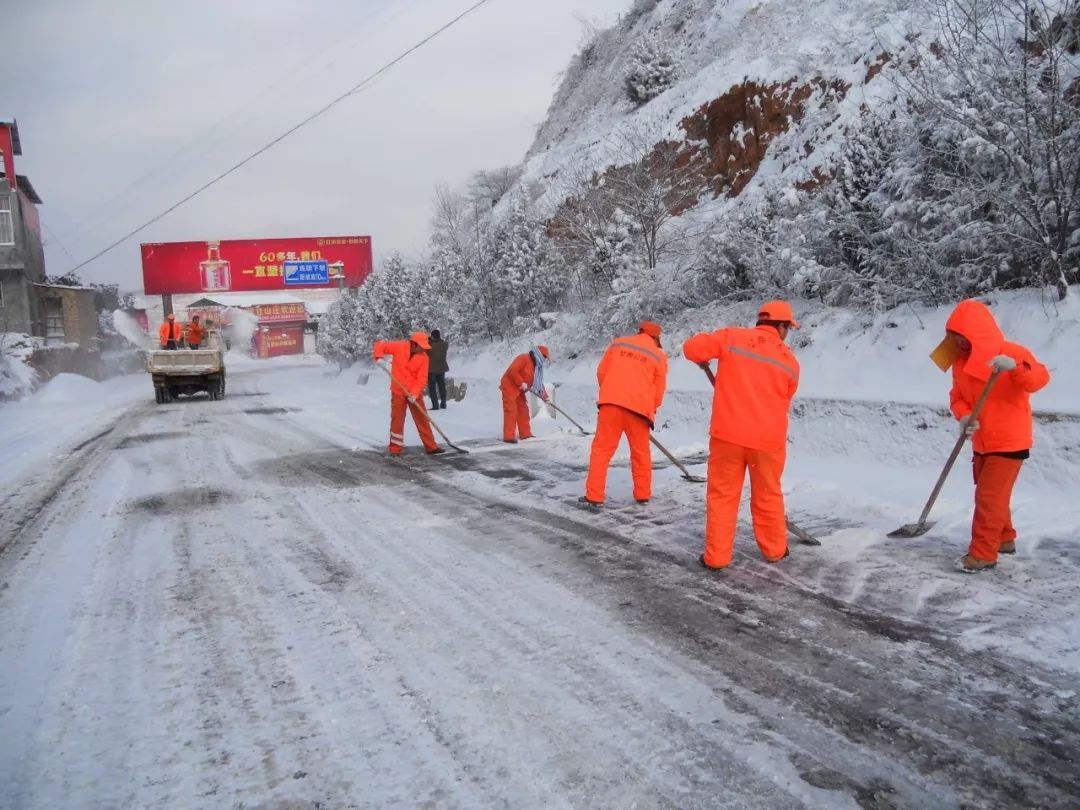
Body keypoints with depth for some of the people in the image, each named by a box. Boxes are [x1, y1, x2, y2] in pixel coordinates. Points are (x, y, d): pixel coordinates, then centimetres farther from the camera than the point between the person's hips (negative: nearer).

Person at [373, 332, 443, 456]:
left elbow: (421, 379, -13)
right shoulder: (398, 347, -11)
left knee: (422, 419, 7)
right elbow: (380, 345, -1)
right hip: (398, 391, -1)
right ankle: (396, 448, 15)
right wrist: (379, 356, -20)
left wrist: (414, 393, -25)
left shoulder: (424, 357, -10)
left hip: (415, 393, 1)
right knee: (397, 419, 5)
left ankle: (431, 446, 14)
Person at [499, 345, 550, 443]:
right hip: (509, 387, -10)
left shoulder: (536, 366, 12)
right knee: (511, 411, -13)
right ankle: (508, 436, -13)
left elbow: (539, 383, 16)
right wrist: (521, 383, -25)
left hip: (519, 390, 10)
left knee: (523, 410, 11)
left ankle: (525, 434, 20)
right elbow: (512, 371, -26)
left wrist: (545, 396, 10)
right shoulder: (523, 358, -17)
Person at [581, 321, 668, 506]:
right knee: (641, 453, 15)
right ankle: (642, 495, 22)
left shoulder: (618, 343, 10)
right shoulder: (659, 356, 5)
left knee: (601, 449, 6)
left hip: (611, 402, 1)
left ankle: (594, 496, 2)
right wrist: (651, 409, 24)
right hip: (639, 407, 0)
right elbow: (659, 389, 8)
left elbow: (601, 372, 13)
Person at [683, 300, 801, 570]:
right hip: (768, 438, 1)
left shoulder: (732, 338, -2)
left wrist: (703, 361, 16)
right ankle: (774, 549, 32)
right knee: (768, 496, 18)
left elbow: (692, 347, -6)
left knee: (722, 494, 9)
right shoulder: (790, 362, 5)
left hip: (728, 433, -1)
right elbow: (782, 403, 11)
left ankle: (716, 556, 12)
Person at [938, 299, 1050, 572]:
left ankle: (983, 553, -1)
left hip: (1009, 441, -7)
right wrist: (964, 417, -14)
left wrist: (1015, 366, -47)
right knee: (990, 495, 18)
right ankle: (1004, 539, 36)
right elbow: (958, 396, 6)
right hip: (982, 442, 7)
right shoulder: (961, 361, 4)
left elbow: (1040, 378, -28)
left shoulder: (1011, 353, -15)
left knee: (990, 497, -8)